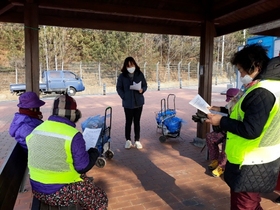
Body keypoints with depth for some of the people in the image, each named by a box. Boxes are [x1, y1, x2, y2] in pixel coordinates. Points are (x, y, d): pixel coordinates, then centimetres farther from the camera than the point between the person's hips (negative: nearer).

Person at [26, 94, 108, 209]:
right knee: (101, 199, 12)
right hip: (60, 193, -7)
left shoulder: (35, 131, -1)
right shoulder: (73, 135, -22)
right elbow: (83, 167, -15)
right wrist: (94, 152, 3)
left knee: (86, 180, 27)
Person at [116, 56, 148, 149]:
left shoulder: (140, 74, -2)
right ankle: (128, 140, 22)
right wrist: (124, 97, -9)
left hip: (138, 102, 1)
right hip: (128, 103, -1)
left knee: (137, 122, 10)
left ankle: (137, 140, 21)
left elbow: (145, 85, 6)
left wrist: (142, 90, -15)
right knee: (128, 122, 8)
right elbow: (119, 88, 0)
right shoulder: (122, 76, -6)